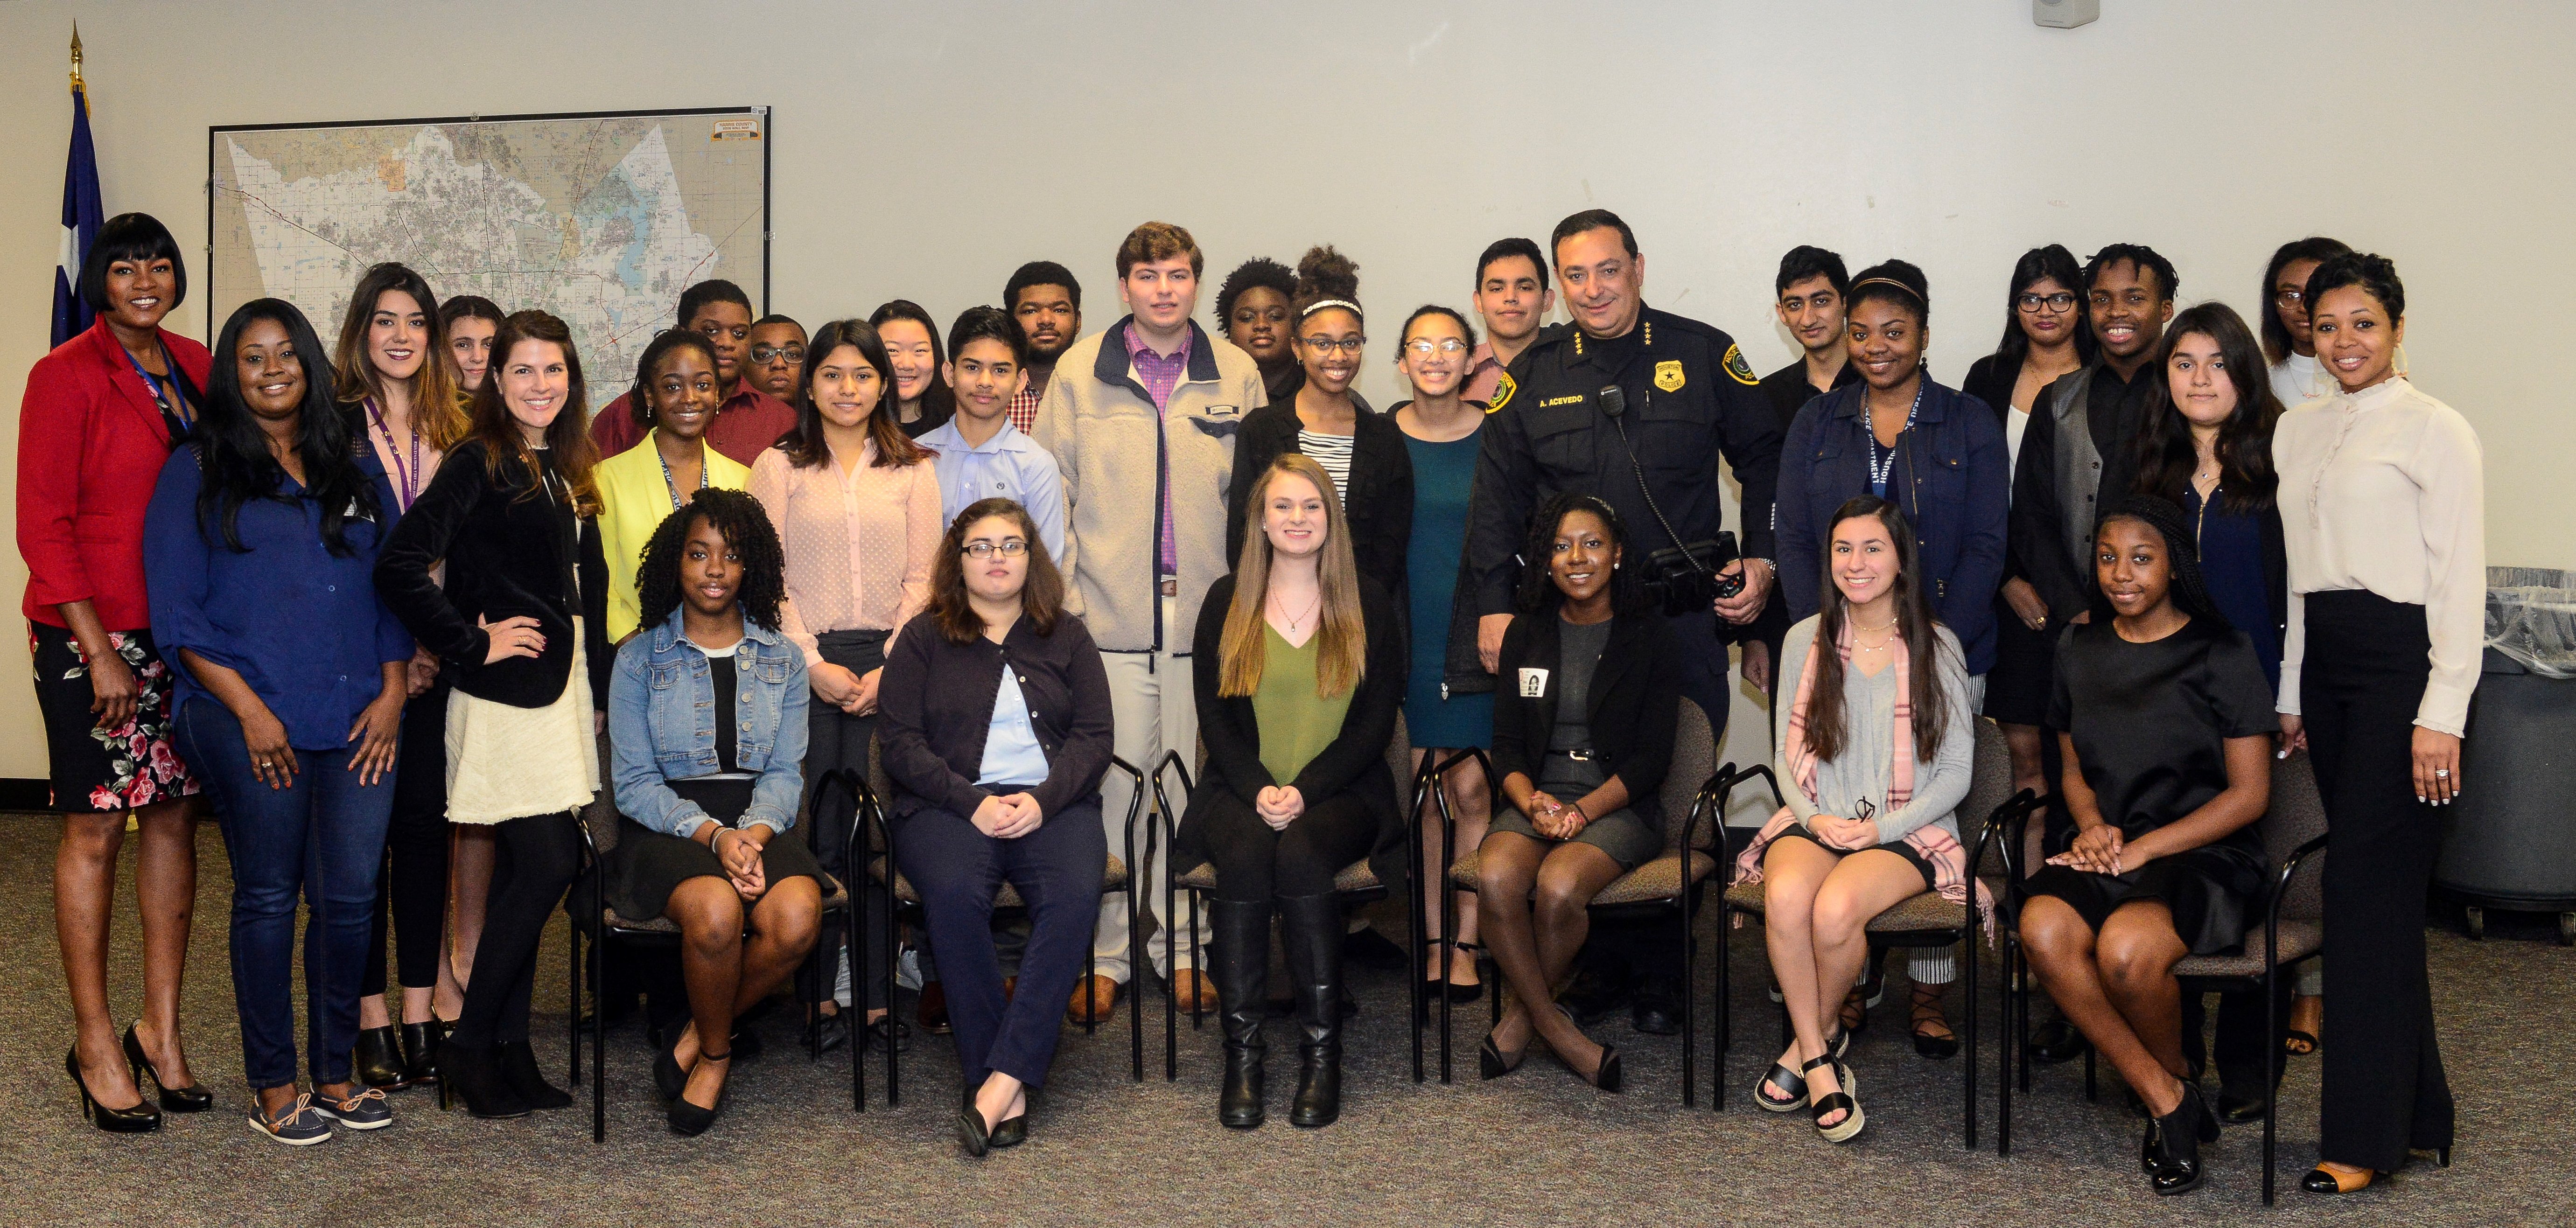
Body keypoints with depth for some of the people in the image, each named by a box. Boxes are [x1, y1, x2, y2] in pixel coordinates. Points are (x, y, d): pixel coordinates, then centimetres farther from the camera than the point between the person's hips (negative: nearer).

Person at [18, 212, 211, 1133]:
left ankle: (161, 1028, 20)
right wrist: (99, 650, -13)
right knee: (94, 826, 1)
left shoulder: (195, 367, 10)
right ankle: (95, 1043, 13)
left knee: (175, 816, 8)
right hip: (91, 633, -5)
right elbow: (42, 525, -9)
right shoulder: (66, 375, -7)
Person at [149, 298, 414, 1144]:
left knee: (351, 896, 4)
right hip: (254, 721, -3)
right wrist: (248, 709, -11)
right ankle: (274, 1087, 14)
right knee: (268, 897, 3)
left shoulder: (356, 469, 16)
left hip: (358, 721, 4)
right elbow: (178, 611, -3)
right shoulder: (198, 471, 3)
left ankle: (334, 1073, 19)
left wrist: (392, 694, 2)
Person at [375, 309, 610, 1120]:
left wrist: (600, 692, 17)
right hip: (505, 696, -8)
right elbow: (399, 566, -20)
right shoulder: (478, 463, -9)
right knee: (545, 866, -10)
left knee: (525, 874, 10)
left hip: (566, 694, 8)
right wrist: (471, 646, -15)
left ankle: (509, 1047, 17)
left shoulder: (569, 473, 15)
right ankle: (471, 1047, 2)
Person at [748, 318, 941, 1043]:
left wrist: (889, 668, -5)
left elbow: (922, 578, 7)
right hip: (804, 662, -1)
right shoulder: (779, 468, 9)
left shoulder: (912, 471, 13)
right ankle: (819, 991, 0)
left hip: (888, 664, 1)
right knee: (815, 828, -6)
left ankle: (874, 995, -1)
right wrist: (814, 664, -7)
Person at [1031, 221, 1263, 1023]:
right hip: (1107, 618, -1)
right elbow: (1051, 492, 7)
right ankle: (1106, 955, 10)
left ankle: (1184, 949, 17)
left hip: (1206, 615, 1)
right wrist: (1059, 601, 0)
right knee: (1112, 785, -1)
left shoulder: (1236, 374, 8)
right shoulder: (1079, 372, 6)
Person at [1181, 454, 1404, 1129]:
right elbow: (1215, 717, 6)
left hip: (1340, 792, -1)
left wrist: (1303, 792, -12)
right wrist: (1260, 791, -11)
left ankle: (1322, 1050, -24)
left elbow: (1375, 722, 2)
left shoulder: (1367, 605, 9)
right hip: (1244, 790, 1)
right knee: (1245, 856, -32)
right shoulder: (1226, 602, 12)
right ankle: (1242, 1052, -25)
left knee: (1300, 854, -33)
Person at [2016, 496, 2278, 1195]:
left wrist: (2144, 848, -12)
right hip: (2106, 853, 5)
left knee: (2126, 947, -35)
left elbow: (2249, 794, -4)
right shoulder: (2080, 649, 15)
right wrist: (2091, 824, 0)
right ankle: (2166, 1101, -15)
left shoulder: (2221, 655, -1)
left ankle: (2175, 1075, -1)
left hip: (2202, 856, -4)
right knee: (2044, 929, -30)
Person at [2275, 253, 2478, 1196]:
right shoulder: (2295, 431, 14)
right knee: (2380, 889, 10)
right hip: (2322, 661, 6)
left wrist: (2443, 715, -15)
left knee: (2367, 889, -9)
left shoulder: (2435, 431, -5)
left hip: (2400, 659, -6)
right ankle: (2416, 1110, 19)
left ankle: (2364, 1135, -3)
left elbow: (2461, 581, -9)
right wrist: (2286, 695, 15)